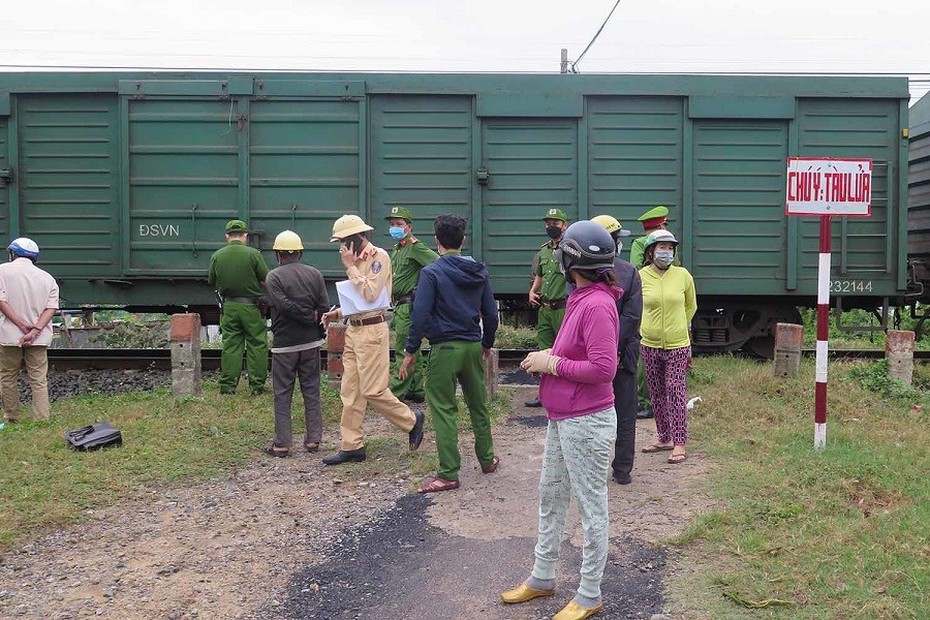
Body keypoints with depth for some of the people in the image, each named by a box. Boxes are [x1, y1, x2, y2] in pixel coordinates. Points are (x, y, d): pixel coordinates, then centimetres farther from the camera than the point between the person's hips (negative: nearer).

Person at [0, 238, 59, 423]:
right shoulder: (47, 277, 8)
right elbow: (51, 307, -2)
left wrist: (21, 324, -11)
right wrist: (35, 330, -10)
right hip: (39, 338, 2)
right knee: (39, 380, 3)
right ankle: (42, 420, -2)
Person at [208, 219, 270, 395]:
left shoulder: (217, 256, -2)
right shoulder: (253, 254, -12)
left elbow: (213, 283, 7)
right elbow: (266, 280, -8)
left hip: (229, 307, 3)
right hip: (251, 307, -3)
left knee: (230, 345, 10)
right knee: (257, 345, 6)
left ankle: (227, 385, 13)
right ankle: (257, 385, 8)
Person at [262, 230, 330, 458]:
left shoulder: (274, 276, -7)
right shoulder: (315, 274, 3)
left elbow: (285, 306, -17)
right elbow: (325, 307, -4)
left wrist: (308, 317, -6)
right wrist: (313, 319, 8)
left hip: (284, 344, -3)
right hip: (311, 342, 3)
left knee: (282, 395, 4)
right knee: (312, 392, 11)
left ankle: (281, 444, 5)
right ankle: (313, 440, 13)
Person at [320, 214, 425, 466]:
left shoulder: (379, 257, -12)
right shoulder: (357, 259, 14)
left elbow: (370, 295, -21)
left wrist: (350, 266, -16)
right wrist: (338, 313, 8)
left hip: (371, 330, -9)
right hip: (353, 329, 9)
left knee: (372, 391, -5)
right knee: (350, 392, 8)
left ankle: (412, 420, 16)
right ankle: (351, 446, 14)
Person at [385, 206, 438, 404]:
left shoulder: (415, 248, -13)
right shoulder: (396, 250, 18)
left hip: (409, 305, -10)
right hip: (400, 305, 10)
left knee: (404, 350, -7)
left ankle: (396, 392, -3)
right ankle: (416, 390, 22)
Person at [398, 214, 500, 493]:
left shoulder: (432, 272, -11)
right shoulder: (479, 271, 6)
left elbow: (421, 315, -15)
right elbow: (491, 313, 9)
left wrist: (410, 350, -7)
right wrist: (487, 344, 23)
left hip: (445, 349, -5)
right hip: (474, 347, 6)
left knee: (444, 410, 0)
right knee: (478, 405, 18)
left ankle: (449, 474, 1)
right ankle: (487, 460, 31)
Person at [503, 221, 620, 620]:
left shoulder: (597, 305, -22)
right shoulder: (579, 299, 9)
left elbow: (603, 368, -27)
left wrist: (553, 365, -17)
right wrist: (548, 357, 2)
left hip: (586, 422, -11)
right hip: (562, 419, 11)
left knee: (591, 507, 5)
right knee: (550, 498, 20)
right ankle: (542, 578, 37)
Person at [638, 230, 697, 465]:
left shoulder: (683, 276, -5)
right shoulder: (641, 277, -6)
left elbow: (691, 307, 12)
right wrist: (647, 327, 11)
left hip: (677, 346, -2)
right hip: (649, 346, 2)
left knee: (675, 393, -2)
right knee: (657, 394, 11)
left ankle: (680, 443, 5)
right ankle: (664, 438, 25)